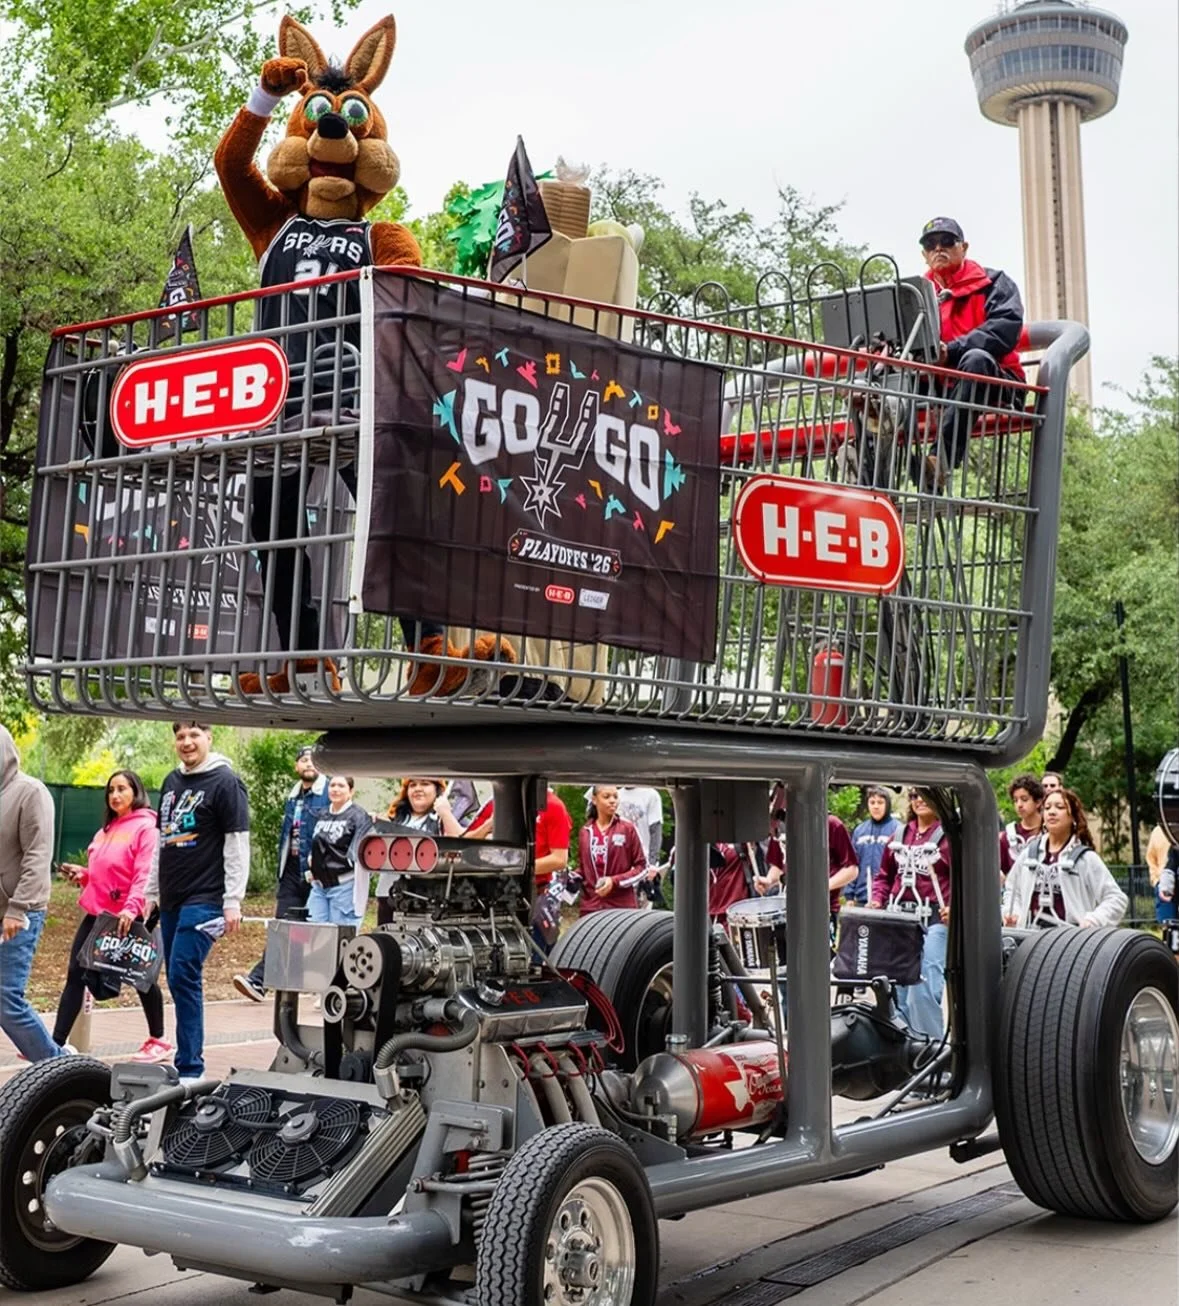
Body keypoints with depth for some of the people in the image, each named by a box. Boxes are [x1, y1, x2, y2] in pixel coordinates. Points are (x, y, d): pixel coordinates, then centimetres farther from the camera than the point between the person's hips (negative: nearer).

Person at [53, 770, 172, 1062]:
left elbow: (145, 874, -20)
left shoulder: (146, 828, -9)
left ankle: (159, 1041, 19)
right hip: (96, 913, 8)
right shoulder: (107, 830, 17)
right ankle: (55, 1045, 0)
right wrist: (82, 874, 5)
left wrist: (131, 908, -32)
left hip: (127, 918, -8)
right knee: (75, 975, 1)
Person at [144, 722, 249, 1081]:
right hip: (171, 900, 7)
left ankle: (190, 1068, -7)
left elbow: (238, 845, -11)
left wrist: (233, 902, -14)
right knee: (178, 980, 9)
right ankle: (188, 1059, 18)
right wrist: (151, 893, 18)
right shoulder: (171, 782, 14)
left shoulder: (225, 782, -7)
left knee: (184, 977, -12)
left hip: (204, 900, -7)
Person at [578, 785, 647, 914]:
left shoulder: (627, 829, 1)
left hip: (622, 907, -3)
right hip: (591, 908, 3)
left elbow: (641, 867, 1)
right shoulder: (585, 832, 10)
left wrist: (615, 881, -12)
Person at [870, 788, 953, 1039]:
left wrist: (954, 906, -21)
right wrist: (877, 901, 7)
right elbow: (884, 875, 22)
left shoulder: (949, 836, -1)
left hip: (933, 919, -6)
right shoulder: (900, 835, 17)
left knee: (923, 988, -13)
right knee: (897, 988, 9)